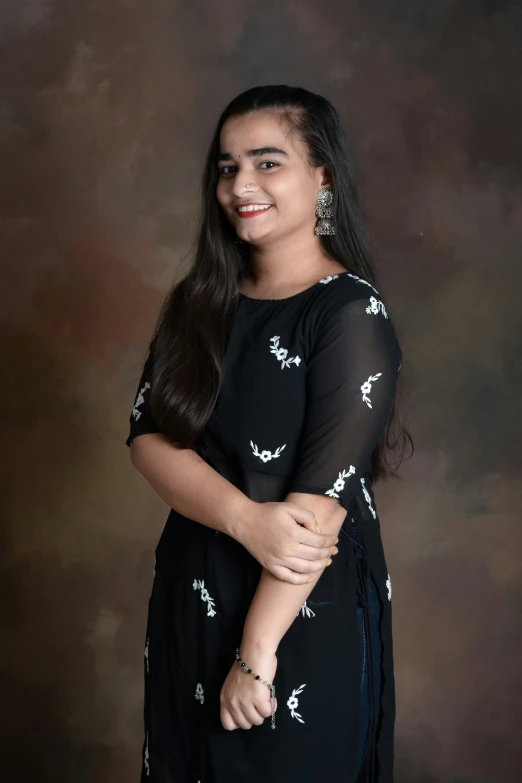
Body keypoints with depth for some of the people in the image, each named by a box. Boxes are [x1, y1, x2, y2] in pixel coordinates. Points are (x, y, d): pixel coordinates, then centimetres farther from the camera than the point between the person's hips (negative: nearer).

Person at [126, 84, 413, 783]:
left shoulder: (351, 313, -16)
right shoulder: (199, 305, 3)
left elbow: (321, 501, -21)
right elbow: (147, 436, -7)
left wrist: (257, 650, -21)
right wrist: (245, 518, -24)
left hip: (308, 612, -5)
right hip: (192, 594, 6)